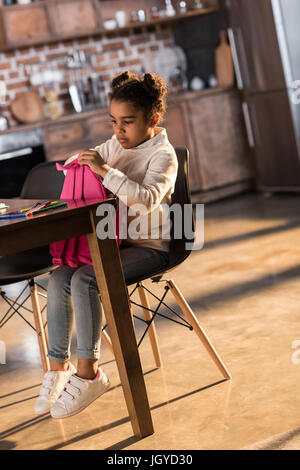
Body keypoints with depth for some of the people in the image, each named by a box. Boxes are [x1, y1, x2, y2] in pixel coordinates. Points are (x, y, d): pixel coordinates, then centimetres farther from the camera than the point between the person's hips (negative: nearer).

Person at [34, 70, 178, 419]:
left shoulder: (163, 155, -10)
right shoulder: (114, 145, 11)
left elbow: (146, 198, -29)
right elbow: (70, 167, 23)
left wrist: (105, 171, -31)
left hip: (149, 246, -7)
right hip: (113, 239, 7)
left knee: (83, 280, -28)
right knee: (58, 279, -14)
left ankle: (88, 371, -19)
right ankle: (58, 366, -5)